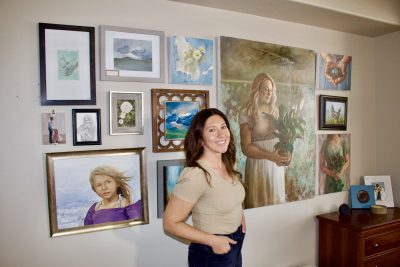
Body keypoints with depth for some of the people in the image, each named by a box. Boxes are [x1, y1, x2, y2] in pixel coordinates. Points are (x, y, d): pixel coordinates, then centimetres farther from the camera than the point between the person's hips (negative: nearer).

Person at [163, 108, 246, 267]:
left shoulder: (227, 165, -4)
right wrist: (213, 240, -22)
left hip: (235, 245, 7)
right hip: (211, 253, -7)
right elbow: (170, 223, -23)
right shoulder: (195, 175, -28)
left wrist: (239, 214, -1)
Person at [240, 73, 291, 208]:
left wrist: (287, 153, -6)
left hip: (277, 164, 5)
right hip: (258, 164, -5)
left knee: (277, 200, 13)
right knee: (258, 203, 3)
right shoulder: (247, 113, -8)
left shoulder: (275, 111, 10)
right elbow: (246, 147, -13)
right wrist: (270, 156, -24)